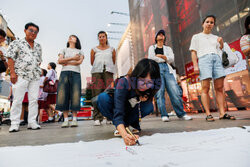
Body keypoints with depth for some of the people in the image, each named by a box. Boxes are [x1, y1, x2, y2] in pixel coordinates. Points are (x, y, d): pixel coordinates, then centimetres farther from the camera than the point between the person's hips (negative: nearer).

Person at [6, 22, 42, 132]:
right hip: (21, 76, -4)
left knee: (34, 99, 2)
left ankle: (32, 122, 9)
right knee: (17, 100, -2)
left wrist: (38, 71, 10)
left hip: (35, 77, 4)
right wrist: (13, 72, -9)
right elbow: (10, 58, -1)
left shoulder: (38, 46, 18)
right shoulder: (17, 43, 5)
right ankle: (14, 124, 7)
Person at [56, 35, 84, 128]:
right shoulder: (64, 50, 23)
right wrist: (72, 58, -3)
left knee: (75, 96, -9)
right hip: (64, 73, 1)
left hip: (76, 73, -1)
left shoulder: (80, 51, 20)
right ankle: (66, 119, -3)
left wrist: (66, 62, 1)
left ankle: (74, 119, -4)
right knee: (63, 95, -7)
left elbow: (79, 62, 1)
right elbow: (59, 61, 5)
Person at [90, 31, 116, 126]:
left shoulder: (111, 49, 20)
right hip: (96, 72, 0)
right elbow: (92, 62, 18)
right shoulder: (94, 49, 18)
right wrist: (99, 67, 15)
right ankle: (97, 118, -8)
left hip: (108, 72, 1)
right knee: (97, 94, -10)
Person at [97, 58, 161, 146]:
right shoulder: (124, 83, -36)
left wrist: (145, 98, -26)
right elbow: (118, 113, -44)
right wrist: (125, 135, -61)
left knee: (149, 106, -27)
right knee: (103, 97, -35)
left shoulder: (150, 87, -21)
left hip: (129, 111, 3)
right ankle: (121, 127, -15)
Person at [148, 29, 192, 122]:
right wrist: (165, 59, 4)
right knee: (160, 93, -11)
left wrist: (160, 56, -2)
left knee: (175, 92, -9)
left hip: (167, 69, 2)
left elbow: (171, 59, 7)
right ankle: (164, 115, -8)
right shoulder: (152, 47, 23)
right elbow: (150, 57, 2)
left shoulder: (168, 48, 27)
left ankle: (181, 114, 0)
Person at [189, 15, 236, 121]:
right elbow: (193, 52, 6)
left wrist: (221, 44, 1)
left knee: (219, 88, -3)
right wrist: (195, 65, -7)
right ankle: (208, 114, -13)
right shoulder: (196, 37, 16)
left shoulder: (216, 37, 27)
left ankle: (222, 113, -1)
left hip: (217, 59, 4)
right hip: (204, 59, -4)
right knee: (205, 88, -13)